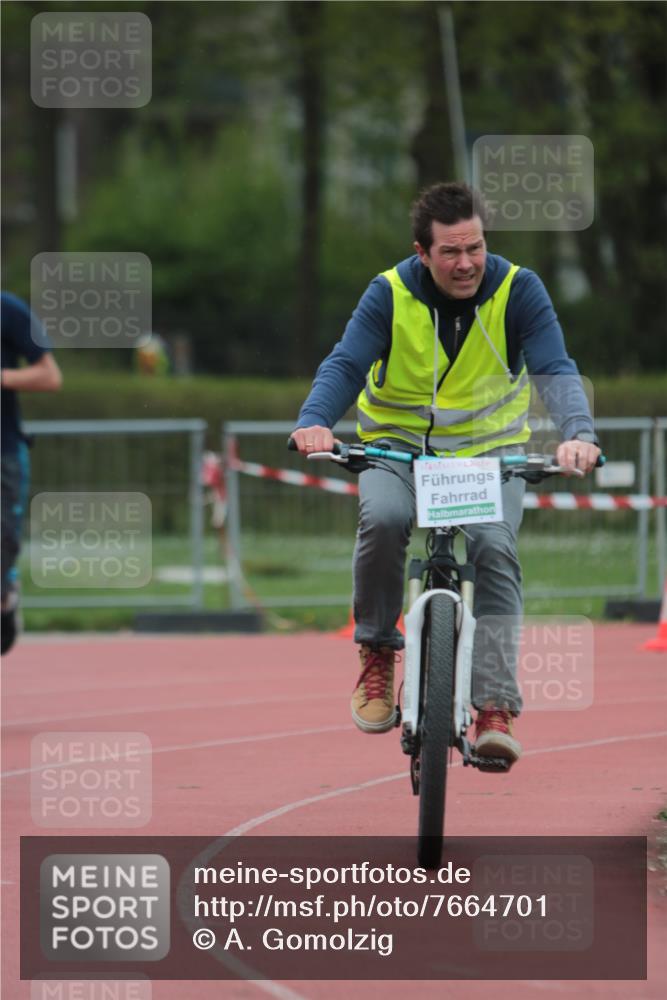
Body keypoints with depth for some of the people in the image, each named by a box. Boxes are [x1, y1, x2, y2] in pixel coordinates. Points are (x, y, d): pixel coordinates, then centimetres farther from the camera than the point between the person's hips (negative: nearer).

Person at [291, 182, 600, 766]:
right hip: (398, 442, 0)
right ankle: (377, 655, -10)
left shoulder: (518, 290, -12)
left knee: (494, 547, -26)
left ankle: (496, 707, -24)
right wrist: (315, 422, -42)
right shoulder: (391, 294, -12)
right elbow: (345, 365, -21)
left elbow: (554, 370, -21)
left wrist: (578, 432, -41)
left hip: (489, 449, 0)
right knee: (384, 519, -32)